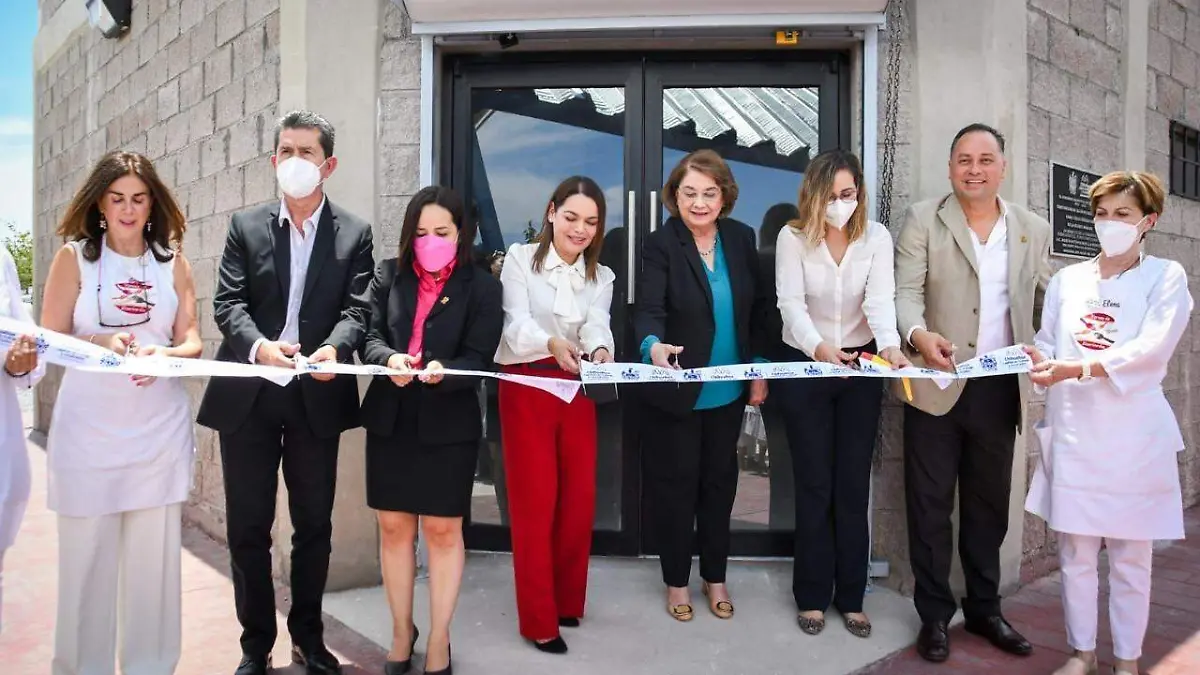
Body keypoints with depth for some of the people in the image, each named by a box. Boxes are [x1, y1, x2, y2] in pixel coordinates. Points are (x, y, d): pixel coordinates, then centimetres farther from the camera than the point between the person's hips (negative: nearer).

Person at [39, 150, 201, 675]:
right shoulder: (74, 257, 3)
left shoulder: (173, 263, 7)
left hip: (159, 430, 1)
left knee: (154, 556, 6)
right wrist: (102, 342, -20)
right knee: (86, 555, 3)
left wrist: (163, 355, -18)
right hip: (87, 431, -1)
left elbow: (192, 341, 4)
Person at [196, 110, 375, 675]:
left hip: (316, 396, 0)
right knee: (247, 527, 9)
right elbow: (228, 302, -3)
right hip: (247, 395, 1)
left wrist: (334, 347, -25)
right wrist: (259, 345, -23)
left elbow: (356, 309, -4)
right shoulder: (246, 226, 6)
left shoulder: (354, 233, 4)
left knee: (314, 525, 11)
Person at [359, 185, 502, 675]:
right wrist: (390, 359, -22)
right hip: (390, 420, 3)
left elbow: (478, 359, -7)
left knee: (443, 530, 6)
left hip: (449, 424, -3)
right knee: (393, 526, 12)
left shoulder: (482, 286, -3)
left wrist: (443, 372, -28)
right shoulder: (389, 275, 5)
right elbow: (370, 337, 0)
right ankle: (402, 630, 31)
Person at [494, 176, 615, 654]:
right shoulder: (520, 258, -2)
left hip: (577, 391, 4)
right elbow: (517, 321, -16)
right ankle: (539, 619, 10)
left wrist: (599, 351, -32)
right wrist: (552, 344, -37)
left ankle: (567, 600, 29)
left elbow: (598, 325, -8)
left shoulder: (601, 277, 10)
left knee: (580, 499, 8)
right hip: (526, 387, -4)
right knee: (535, 501, -2)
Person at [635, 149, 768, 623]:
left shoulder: (741, 237, -1)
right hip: (677, 391, -4)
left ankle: (715, 577, 33)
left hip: (729, 389, 4)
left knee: (720, 480, 16)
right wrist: (654, 346, -46)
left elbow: (757, 307, 7)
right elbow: (649, 310, -25)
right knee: (676, 483, 9)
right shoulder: (660, 244, -14)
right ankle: (677, 581, 28)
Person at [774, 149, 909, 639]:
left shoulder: (876, 236, -4)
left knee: (853, 486, 7)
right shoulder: (793, 237, -8)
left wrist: (890, 345, -38)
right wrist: (818, 347, -38)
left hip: (861, 368, 2)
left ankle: (851, 596, 20)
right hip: (805, 367, -1)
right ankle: (812, 595, 18)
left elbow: (881, 298, -18)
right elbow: (791, 303, -20)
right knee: (814, 486, 4)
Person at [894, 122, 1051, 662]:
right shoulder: (923, 219, -1)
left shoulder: (1034, 230, 9)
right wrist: (919, 334, -30)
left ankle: (984, 609, 31)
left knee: (989, 504, 15)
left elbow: (1046, 305, 11)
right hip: (938, 383, -3)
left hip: (1000, 388, 3)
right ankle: (934, 615, 18)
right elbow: (905, 290, -11)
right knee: (930, 504, 4)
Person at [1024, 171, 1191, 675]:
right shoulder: (1067, 280, 11)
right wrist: (1039, 362, -15)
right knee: (1076, 553, 8)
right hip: (1073, 430, 3)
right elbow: (1048, 345, 8)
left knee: (1130, 557, 7)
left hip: (1133, 435, -2)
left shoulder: (1166, 277, 1)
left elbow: (1151, 350, -14)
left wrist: (1075, 368, -25)